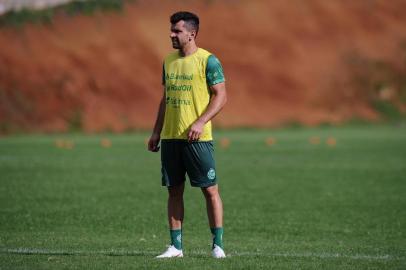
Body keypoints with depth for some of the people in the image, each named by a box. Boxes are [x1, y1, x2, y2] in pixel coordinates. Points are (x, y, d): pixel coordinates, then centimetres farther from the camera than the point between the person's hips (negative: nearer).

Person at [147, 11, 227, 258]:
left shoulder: (208, 61, -6)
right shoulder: (169, 61, 13)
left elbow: (221, 96, -9)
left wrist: (200, 122, -19)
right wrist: (156, 132, 14)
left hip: (197, 137, -6)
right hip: (170, 136, 6)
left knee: (210, 189, -3)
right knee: (174, 190, 6)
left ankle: (218, 245, 3)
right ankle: (176, 246, 10)